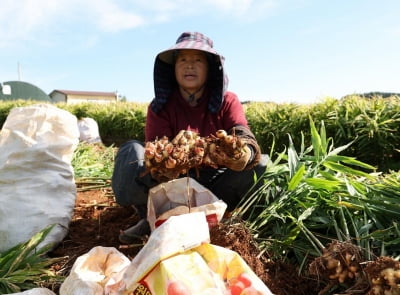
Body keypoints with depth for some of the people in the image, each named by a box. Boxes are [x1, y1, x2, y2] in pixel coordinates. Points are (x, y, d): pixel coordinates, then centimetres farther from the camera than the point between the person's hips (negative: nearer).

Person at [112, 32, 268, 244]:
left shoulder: (227, 101, -4)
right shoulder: (160, 106, -5)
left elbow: (246, 138, -20)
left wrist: (245, 154, -45)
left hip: (213, 184, 1)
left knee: (261, 164, -22)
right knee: (132, 151, -23)